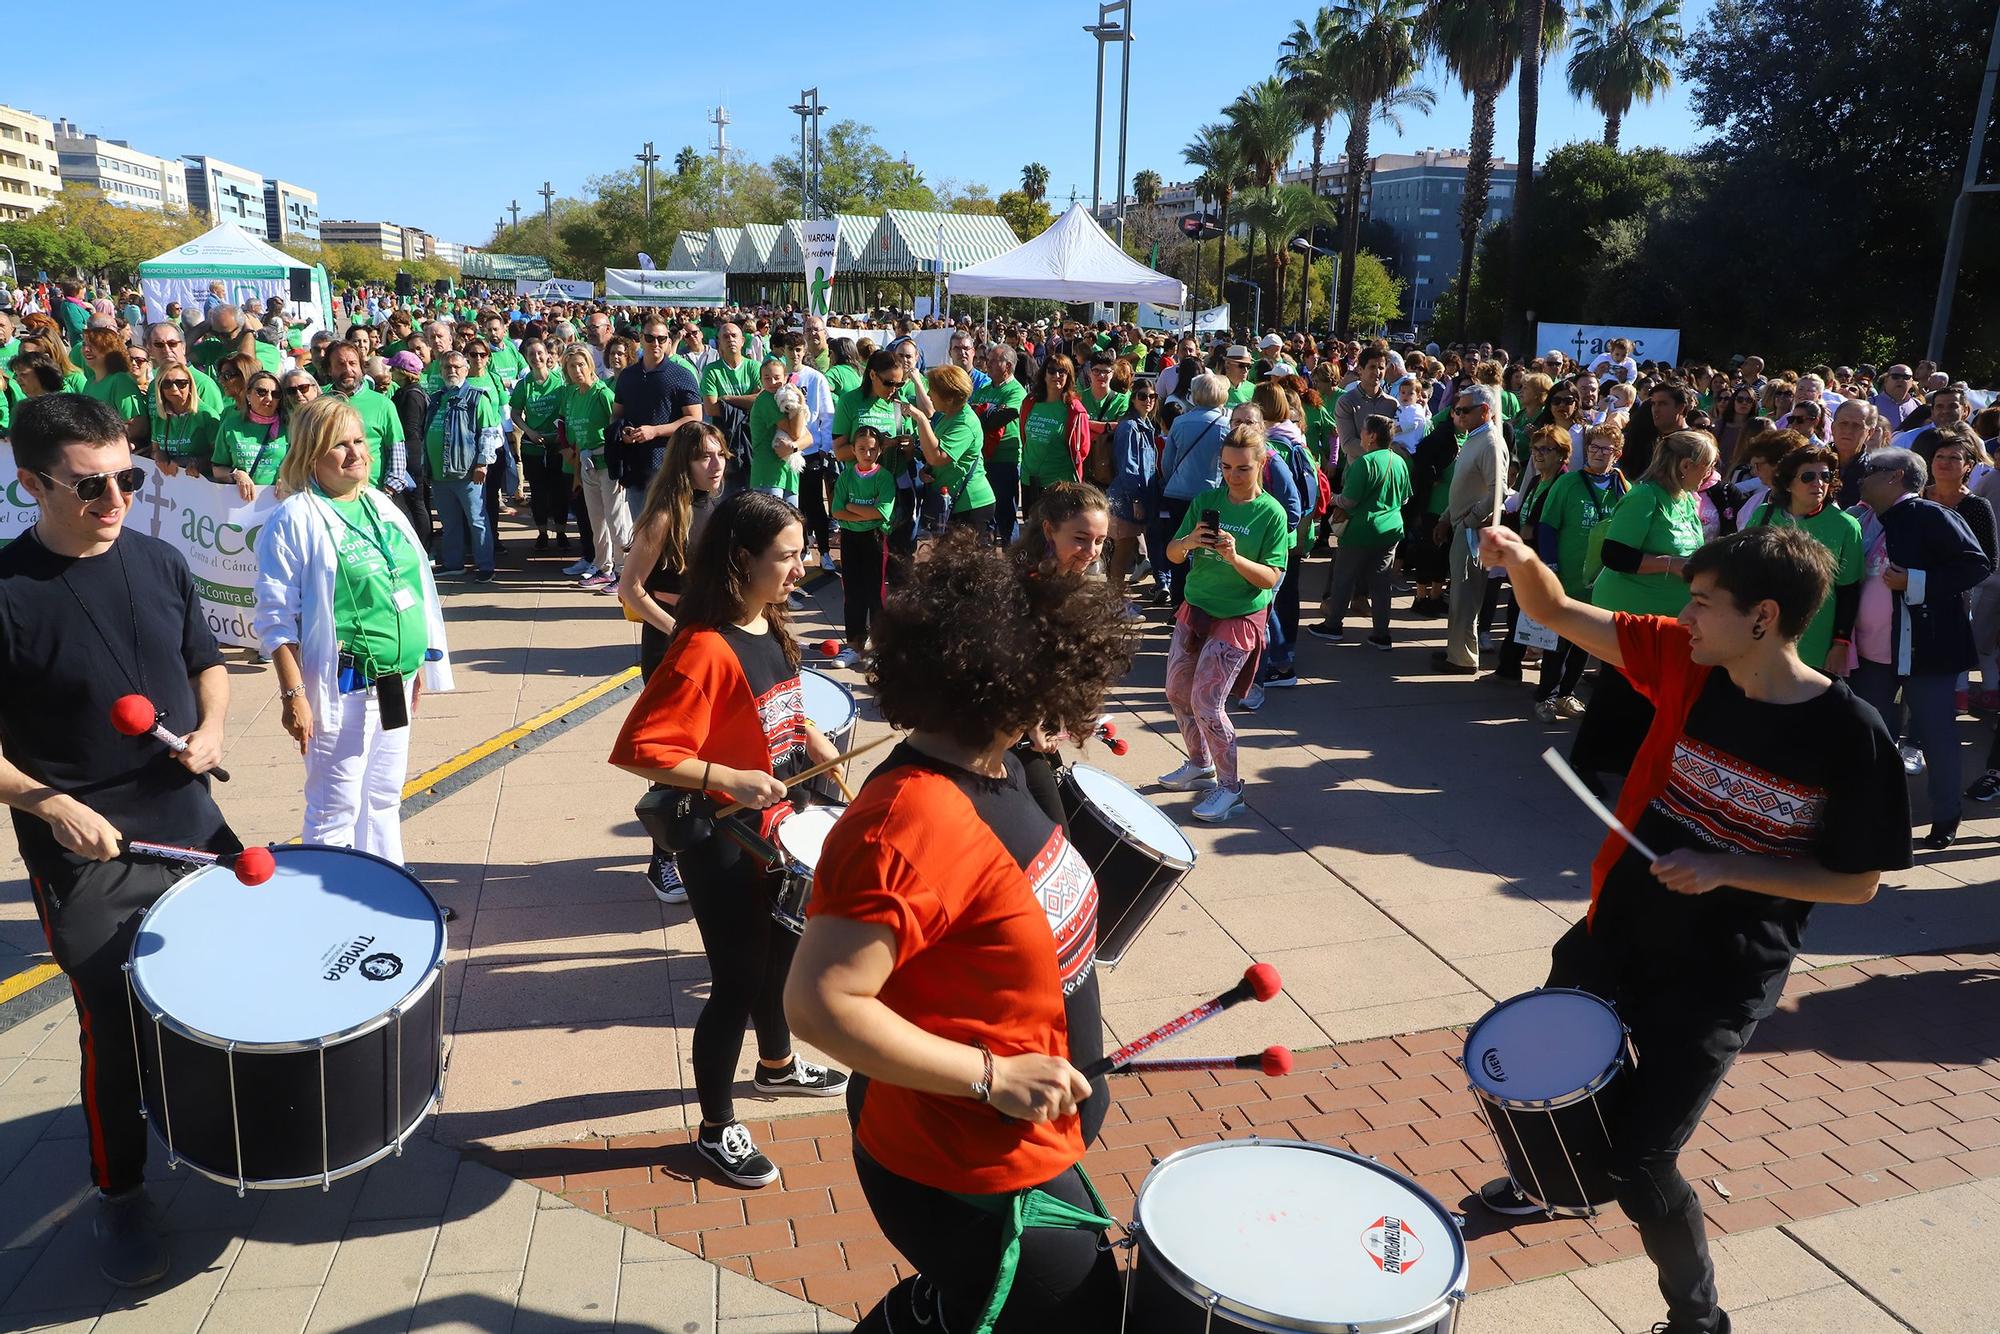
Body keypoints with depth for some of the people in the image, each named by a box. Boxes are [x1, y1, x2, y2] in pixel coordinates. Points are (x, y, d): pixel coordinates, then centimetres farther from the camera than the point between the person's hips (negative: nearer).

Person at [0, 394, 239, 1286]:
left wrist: (209, 729, -7)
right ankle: (118, 1195, 28)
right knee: (117, 1035, 6)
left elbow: (208, 665, 12)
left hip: (194, 827, 5)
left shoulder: (160, 563, -1)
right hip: (87, 858, -5)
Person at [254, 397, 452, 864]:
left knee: (384, 797, 17)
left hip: (396, 682, 7)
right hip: (341, 687, -7)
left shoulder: (383, 507, 10)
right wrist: (293, 694, -17)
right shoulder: (295, 520, -10)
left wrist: (419, 667, 16)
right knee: (336, 807, 0)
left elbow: (415, 586, 17)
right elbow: (276, 619, -13)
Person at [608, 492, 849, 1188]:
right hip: (720, 841, -9)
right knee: (738, 979, 3)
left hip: (772, 825, 9)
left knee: (782, 947, 26)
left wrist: (809, 737, 3)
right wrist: (730, 779, -34)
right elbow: (640, 749, -29)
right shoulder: (705, 649, -27)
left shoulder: (771, 627, 1)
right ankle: (717, 1131, 24)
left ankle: (778, 1063, 52)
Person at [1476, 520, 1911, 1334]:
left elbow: (1857, 883, -10)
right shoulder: (1686, 663, -10)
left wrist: (1727, 870, -21)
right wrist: (1521, 560, -30)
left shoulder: (1850, 737, -20)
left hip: (1719, 983, -5)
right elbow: (1558, 613, -10)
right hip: (1613, 934, 5)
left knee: (1636, 1163, -2)